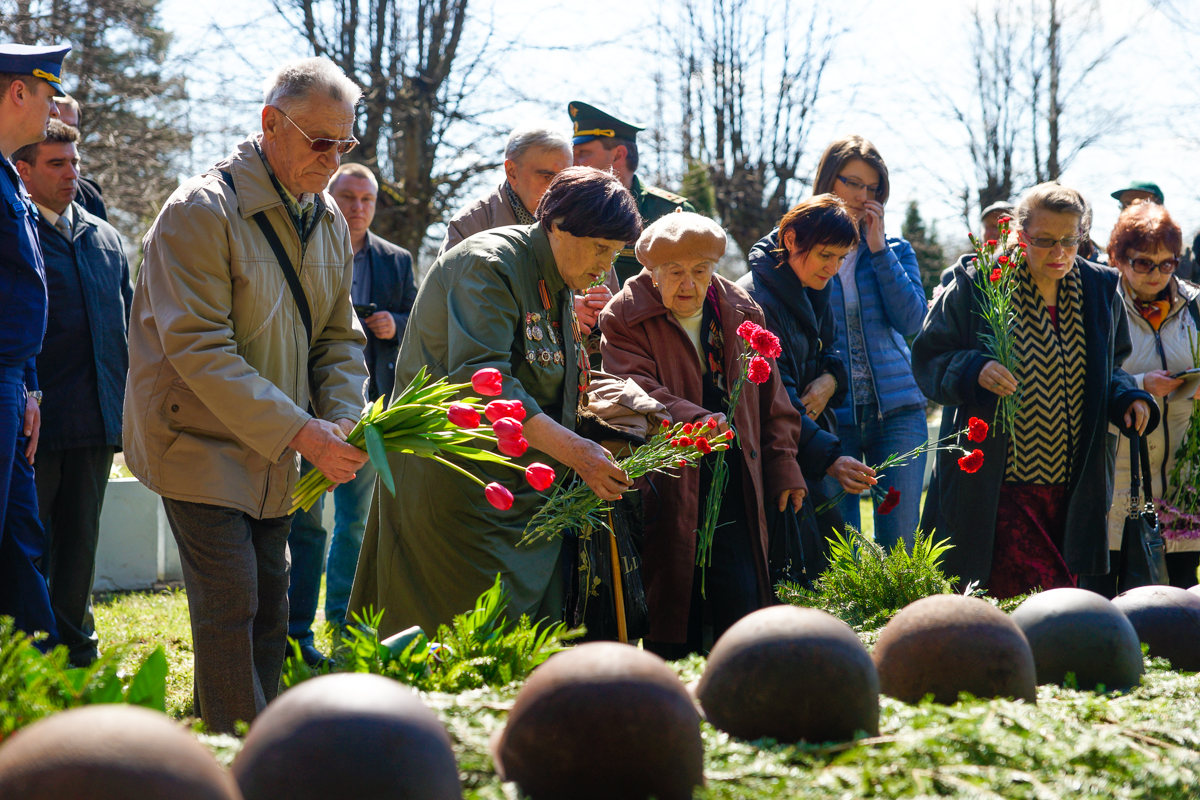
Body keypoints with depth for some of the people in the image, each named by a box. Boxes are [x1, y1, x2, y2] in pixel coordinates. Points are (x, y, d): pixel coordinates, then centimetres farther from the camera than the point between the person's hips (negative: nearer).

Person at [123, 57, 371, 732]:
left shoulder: (329, 221, 7)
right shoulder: (201, 212, -18)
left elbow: (340, 337, 11)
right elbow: (198, 349, -24)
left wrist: (344, 421, -10)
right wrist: (301, 430, -27)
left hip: (277, 454, 7)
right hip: (201, 443, -7)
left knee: (270, 607, 11)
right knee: (231, 607, -11)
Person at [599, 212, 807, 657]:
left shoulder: (742, 314, 11)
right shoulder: (626, 319, -2)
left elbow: (771, 398, 16)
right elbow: (636, 392, -16)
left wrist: (783, 468, 10)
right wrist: (697, 421, -31)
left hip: (734, 484, 3)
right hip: (666, 489, -3)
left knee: (743, 610, -2)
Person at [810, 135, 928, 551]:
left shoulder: (894, 249, 11)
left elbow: (911, 320, -4)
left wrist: (879, 250, -6)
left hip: (897, 411, 2)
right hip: (831, 413, -1)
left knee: (899, 543, -2)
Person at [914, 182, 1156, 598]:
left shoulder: (1100, 288, 9)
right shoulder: (976, 286, -4)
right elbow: (928, 359, -2)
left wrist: (1128, 399, 1)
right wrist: (974, 371, -21)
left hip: (1072, 489, 5)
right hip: (998, 488, -4)